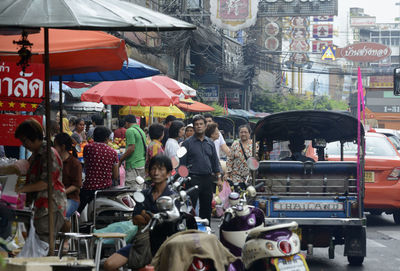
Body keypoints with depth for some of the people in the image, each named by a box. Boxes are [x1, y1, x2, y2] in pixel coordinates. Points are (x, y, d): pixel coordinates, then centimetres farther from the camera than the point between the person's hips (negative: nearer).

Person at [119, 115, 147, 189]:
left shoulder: (130, 131, -9)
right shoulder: (141, 131, 17)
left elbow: (131, 148, -17)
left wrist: (120, 161, -10)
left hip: (133, 167, -9)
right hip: (143, 165, 9)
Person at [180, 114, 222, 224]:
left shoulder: (210, 143, 13)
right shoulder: (187, 143, -1)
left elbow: (215, 162, 17)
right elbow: (182, 163, -4)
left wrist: (219, 178, 11)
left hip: (208, 179, 5)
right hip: (193, 179, -5)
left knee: (207, 207, 10)